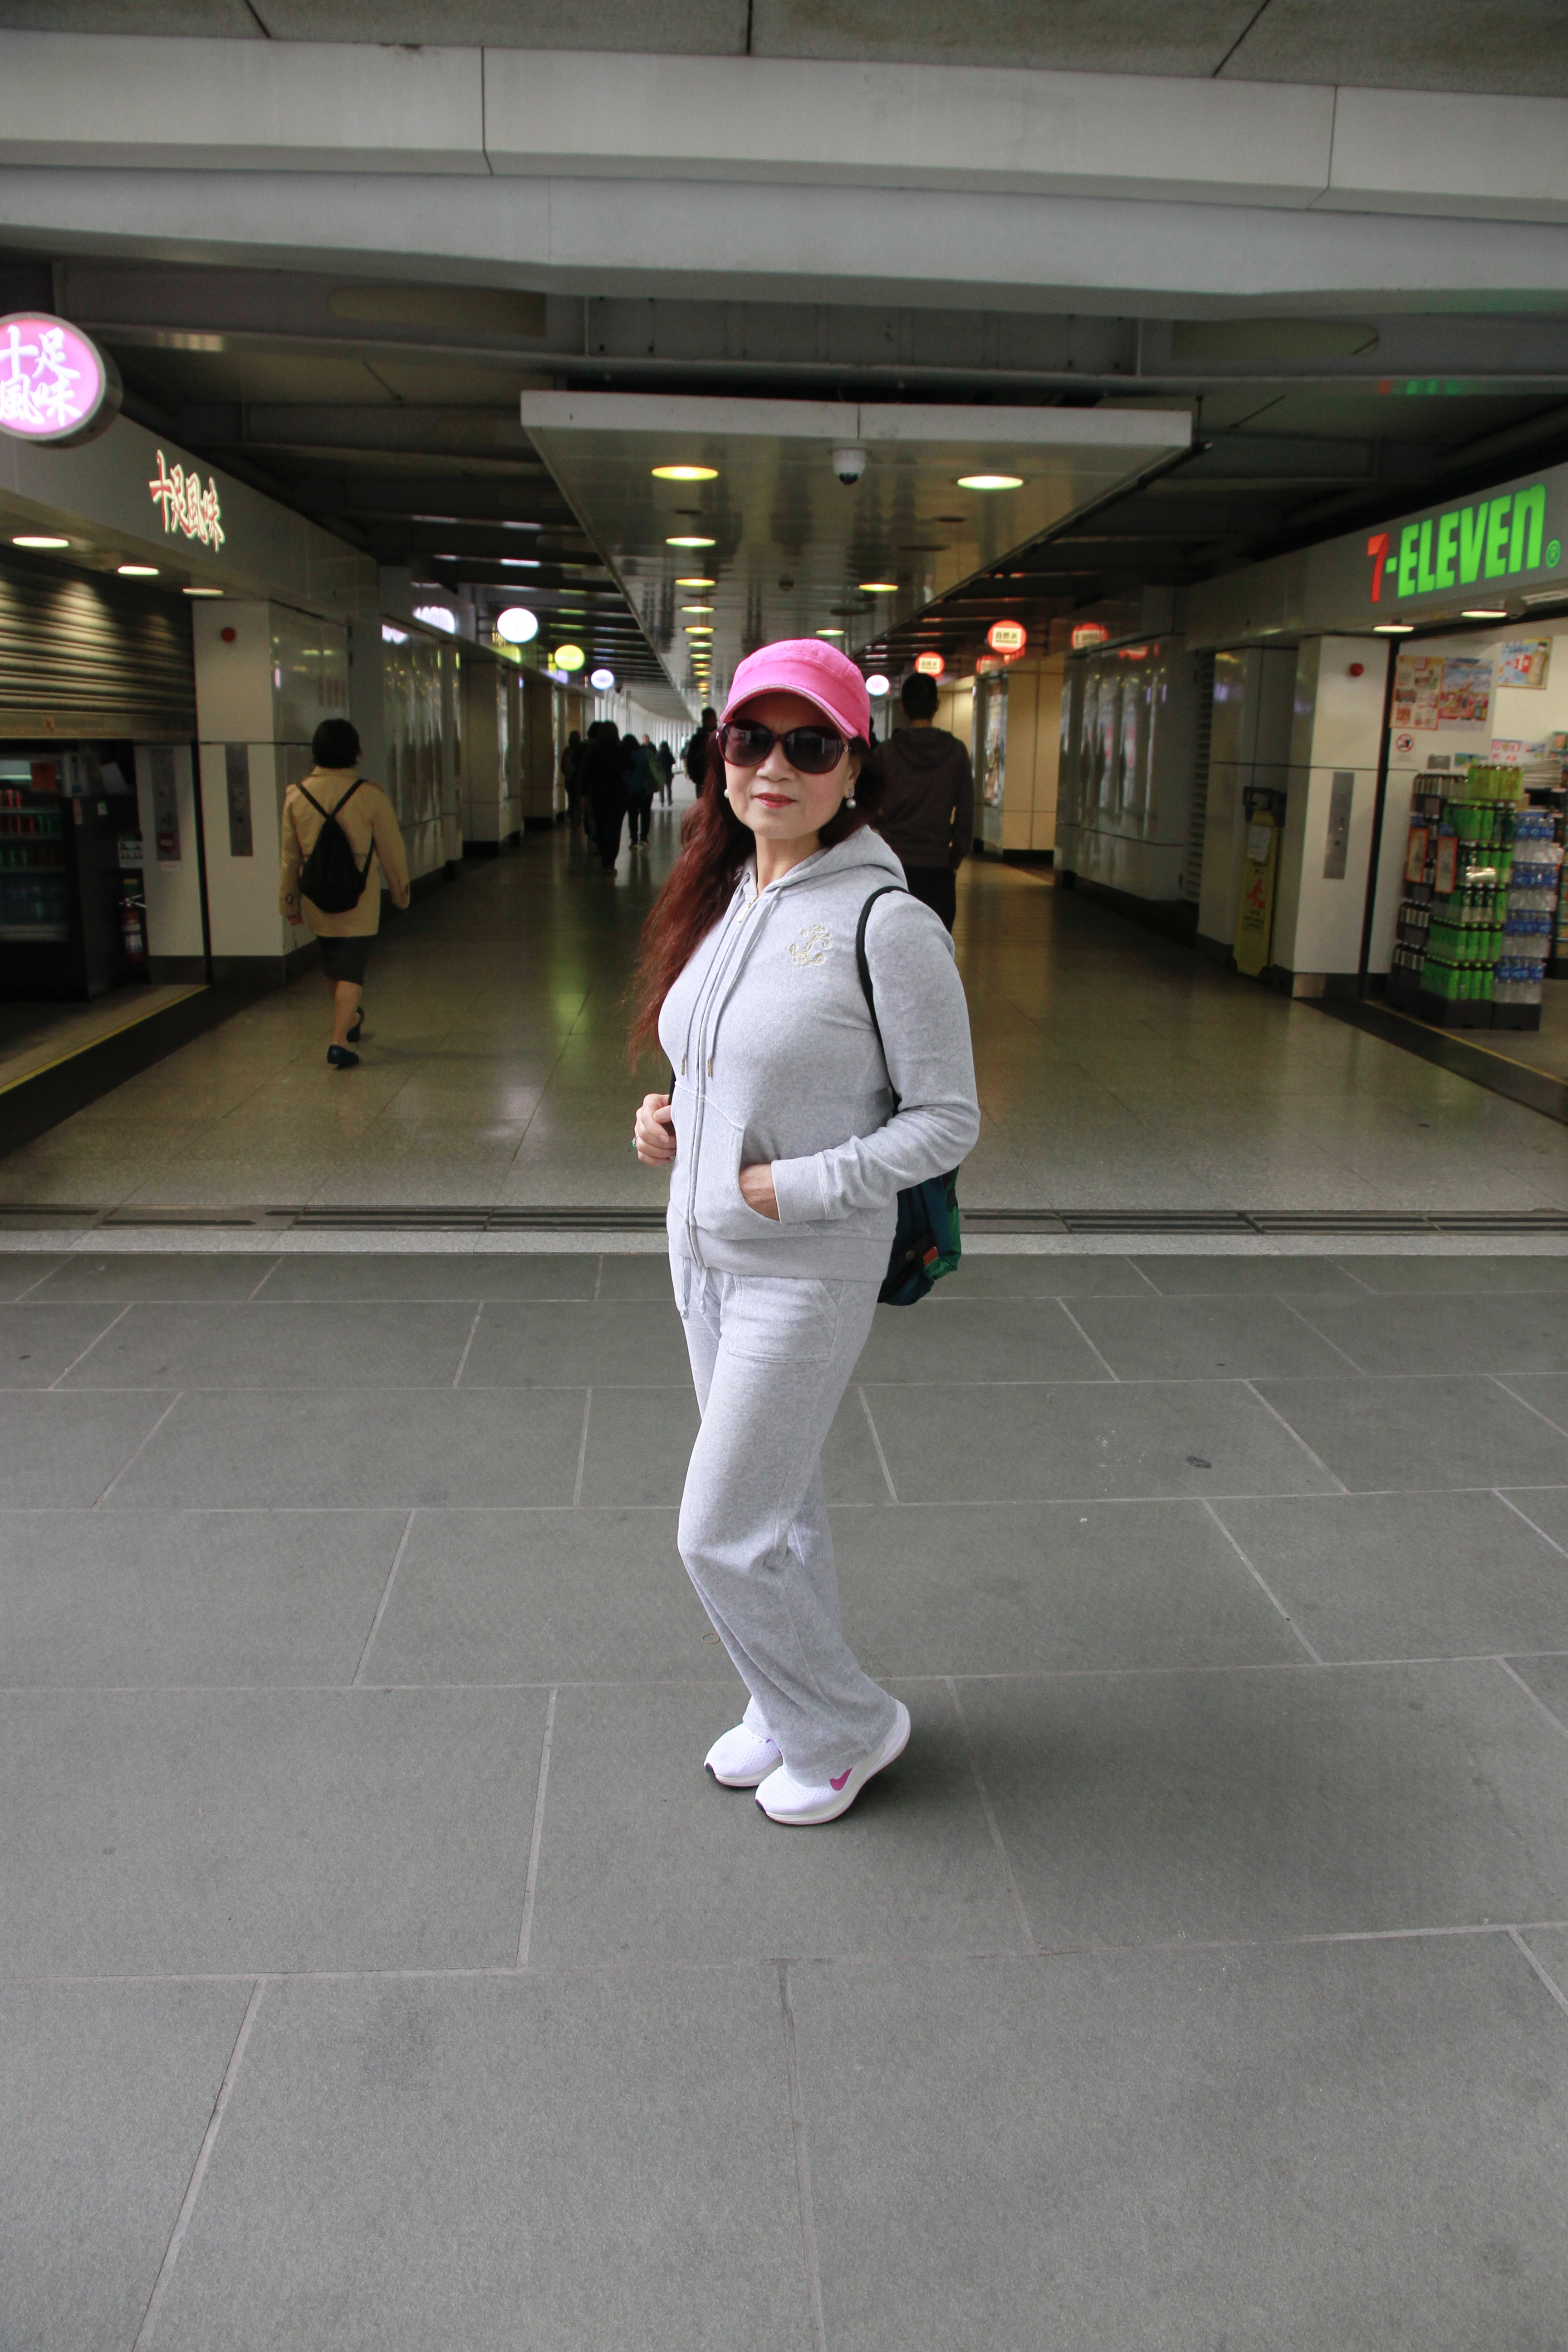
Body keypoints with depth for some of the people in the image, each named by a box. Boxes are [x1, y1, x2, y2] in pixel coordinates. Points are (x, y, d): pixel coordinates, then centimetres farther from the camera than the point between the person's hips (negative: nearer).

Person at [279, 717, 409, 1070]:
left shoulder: (297, 796, -4)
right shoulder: (370, 795, -13)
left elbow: (290, 856, 4)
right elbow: (391, 850, -5)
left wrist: (289, 901, 14)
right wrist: (401, 890, 10)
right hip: (359, 901, -4)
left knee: (333, 965, 22)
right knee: (351, 970, -1)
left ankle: (350, 1018, 42)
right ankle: (340, 1040, -11)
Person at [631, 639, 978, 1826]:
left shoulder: (888, 923, -19)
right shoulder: (723, 898, 5)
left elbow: (947, 1123, -15)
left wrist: (790, 1188, -20)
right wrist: (672, 1118, 0)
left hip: (809, 1271, -7)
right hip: (704, 1251, 7)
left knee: (723, 1537, 0)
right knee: (778, 1505, 21)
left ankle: (848, 1727, 25)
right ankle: (796, 1709, 41)